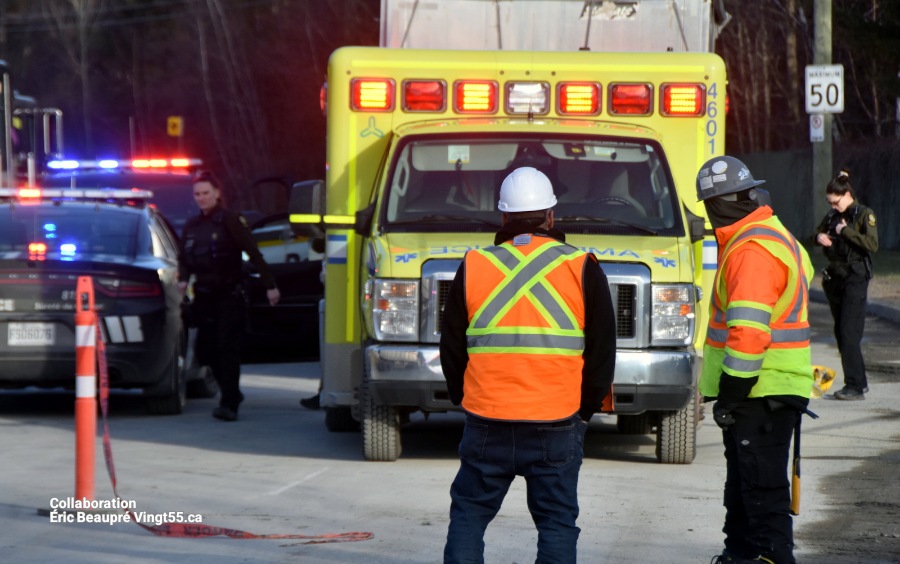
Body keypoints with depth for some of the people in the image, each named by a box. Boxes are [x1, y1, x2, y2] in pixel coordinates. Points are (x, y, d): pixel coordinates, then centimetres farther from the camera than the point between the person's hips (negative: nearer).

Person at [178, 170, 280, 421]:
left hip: (229, 294, -6)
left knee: (227, 349, -12)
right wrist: (183, 279, 2)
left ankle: (229, 404, -14)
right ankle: (231, 394, 23)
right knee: (206, 351, 5)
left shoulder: (229, 220, -7)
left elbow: (254, 254, -10)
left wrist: (270, 285, -15)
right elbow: (184, 259, 23)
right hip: (204, 296, 6)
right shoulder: (191, 226, 12)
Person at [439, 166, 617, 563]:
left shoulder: (474, 267, 4)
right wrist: (585, 408, 14)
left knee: (468, 515, 12)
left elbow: (451, 348, 9)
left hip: (487, 425, 1)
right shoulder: (581, 269, 0)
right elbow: (603, 351, 3)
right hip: (557, 426, -1)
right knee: (556, 521, 6)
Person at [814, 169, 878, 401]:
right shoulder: (832, 216, 12)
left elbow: (872, 244, -20)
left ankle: (855, 386, -13)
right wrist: (819, 237, 4)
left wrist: (845, 231, -19)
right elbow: (819, 231, 28)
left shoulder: (864, 215, -8)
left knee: (849, 332, -13)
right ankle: (859, 382, 18)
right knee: (840, 332, 9)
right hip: (835, 277, 8)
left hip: (855, 278, -8)